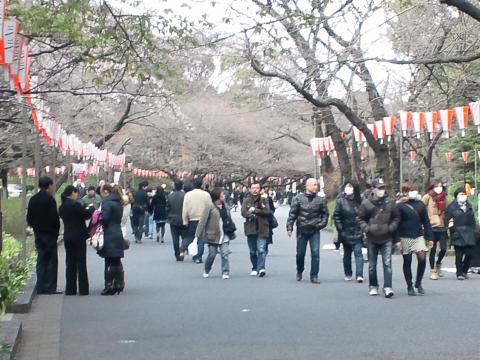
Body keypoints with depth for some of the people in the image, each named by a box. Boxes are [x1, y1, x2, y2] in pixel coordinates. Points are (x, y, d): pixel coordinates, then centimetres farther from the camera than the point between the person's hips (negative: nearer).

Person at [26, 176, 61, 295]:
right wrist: (56, 231, -4)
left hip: (38, 234, 7)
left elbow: (29, 218, 10)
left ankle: (41, 287, 11)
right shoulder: (49, 199, -14)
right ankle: (50, 288, -3)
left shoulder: (33, 200, 8)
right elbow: (54, 218, -16)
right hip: (49, 234, -7)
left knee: (41, 260, 12)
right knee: (51, 261, -1)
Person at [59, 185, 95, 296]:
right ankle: (83, 289, 2)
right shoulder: (76, 204, -17)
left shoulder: (62, 207, 6)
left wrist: (87, 209, 12)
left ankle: (70, 289, 12)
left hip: (67, 237, 7)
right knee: (81, 262, 0)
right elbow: (86, 215, -11)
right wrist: (91, 207, 9)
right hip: (79, 237, -6)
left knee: (70, 263, 11)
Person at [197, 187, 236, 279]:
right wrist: (198, 234, -10)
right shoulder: (210, 207, -8)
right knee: (212, 254, 5)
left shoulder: (225, 207, 9)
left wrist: (231, 231, 12)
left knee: (225, 254, -4)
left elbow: (228, 220, 15)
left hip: (224, 236, 4)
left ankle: (225, 272, 3)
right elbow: (203, 220, -8)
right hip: (213, 236, -4)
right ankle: (206, 271, 27)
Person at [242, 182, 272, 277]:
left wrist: (255, 210, -14)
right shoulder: (246, 201, 8)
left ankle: (261, 268, -17)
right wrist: (251, 215, -23)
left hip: (262, 229, -2)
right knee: (252, 251, 10)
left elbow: (268, 212, -9)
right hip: (251, 229, 2)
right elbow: (243, 212, -5)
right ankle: (255, 268, 21)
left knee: (261, 250, -13)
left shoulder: (264, 201, 5)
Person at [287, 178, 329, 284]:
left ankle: (314, 276, 0)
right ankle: (299, 272, 32)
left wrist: (321, 224, -5)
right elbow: (292, 214, -3)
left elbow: (325, 214, 8)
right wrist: (289, 227, -8)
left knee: (315, 253, -7)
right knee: (300, 253, 9)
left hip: (315, 231, 0)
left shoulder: (320, 200, 1)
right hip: (301, 230, 0)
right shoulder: (298, 198, -2)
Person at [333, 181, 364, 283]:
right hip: (346, 232, 0)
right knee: (347, 253, 12)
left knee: (358, 252, -9)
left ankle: (359, 275, -12)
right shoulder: (340, 200, -5)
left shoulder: (359, 201, -1)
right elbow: (336, 216, -3)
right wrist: (340, 228, -8)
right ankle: (348, 274, 23)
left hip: (357, 232, 0)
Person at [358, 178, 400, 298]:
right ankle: (373, 286, 25)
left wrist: (391, 227, -5)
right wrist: (367, 228, -10)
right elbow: (361, 219, 6)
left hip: (386, 239, 0)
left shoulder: (389, 203, 0)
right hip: (372, 239, 1)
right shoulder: (366, 204, -3)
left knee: (387, 263, -9)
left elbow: (396, 217, 9)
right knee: (372, 265, 10)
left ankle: (388, 287, -9)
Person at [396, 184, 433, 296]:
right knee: (407, 261, 5)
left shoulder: (420, 204, 7)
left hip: (419, 236, 3)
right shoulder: (400, 206, -4)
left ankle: (418, 283, 10)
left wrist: (429, 238, 6)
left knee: (422, 258, -10)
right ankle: (410, 287, 16)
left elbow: (426, 221, 10)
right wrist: (397, 240, -11)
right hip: (405, 237, -3)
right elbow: (396, 224, -5)